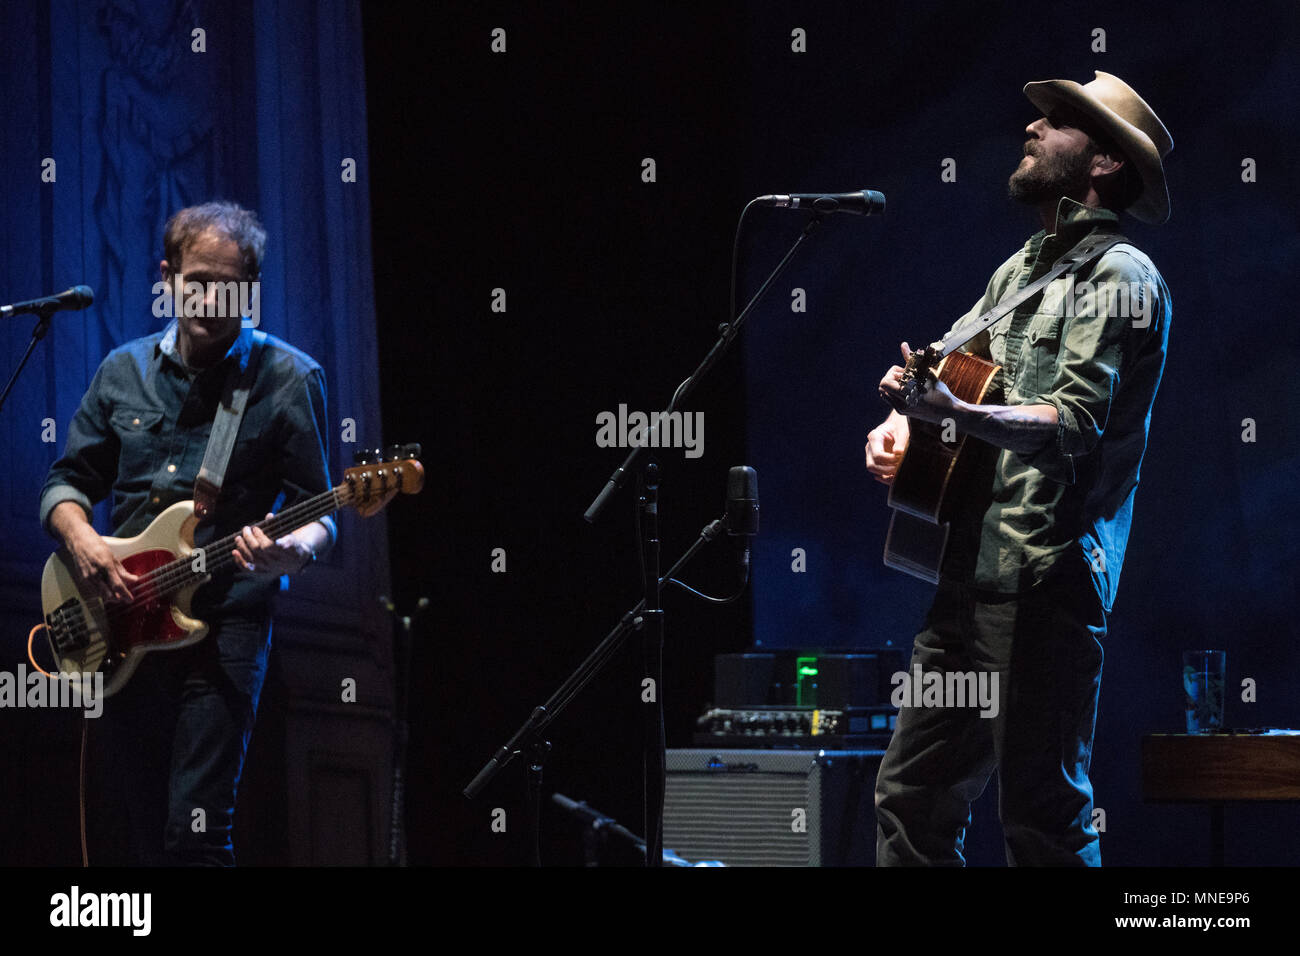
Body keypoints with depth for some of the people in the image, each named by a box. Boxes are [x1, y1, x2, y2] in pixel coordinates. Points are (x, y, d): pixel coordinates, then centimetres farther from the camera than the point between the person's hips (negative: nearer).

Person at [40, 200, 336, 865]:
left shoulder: (289, 380, 1)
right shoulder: (123, 373, 12)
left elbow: (320, 516, 0)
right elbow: (66, 481, 18)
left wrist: (291, 551, -23)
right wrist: (80, 538, -4)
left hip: (224, 625, -4)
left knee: (196, 835, -15)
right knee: (142, 839, 9)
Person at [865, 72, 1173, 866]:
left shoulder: (1120, 278, -6)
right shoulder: (1023, 266, 21)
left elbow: (1076, 422, -20)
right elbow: (954, 362, 34)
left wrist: (956, 413, -35)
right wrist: (902, 421, 11)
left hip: (1045, 583, -9)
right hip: (969, 575, 9)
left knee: (1044, 817, -9)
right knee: (913, 799, 9)